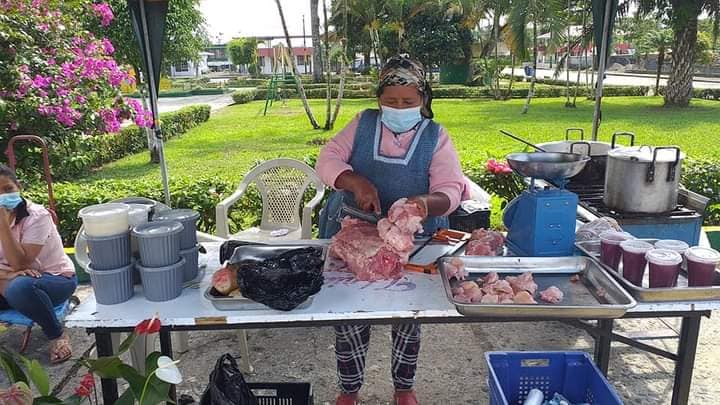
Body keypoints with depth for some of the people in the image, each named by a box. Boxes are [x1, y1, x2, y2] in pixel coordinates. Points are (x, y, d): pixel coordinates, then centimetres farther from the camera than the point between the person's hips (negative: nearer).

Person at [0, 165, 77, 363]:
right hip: (19, 278, 5)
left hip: (57, 279, -5)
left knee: (20, 287, -36)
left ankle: (57, 335, -12)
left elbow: (19, 263, -25)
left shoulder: (37, 215, -18)